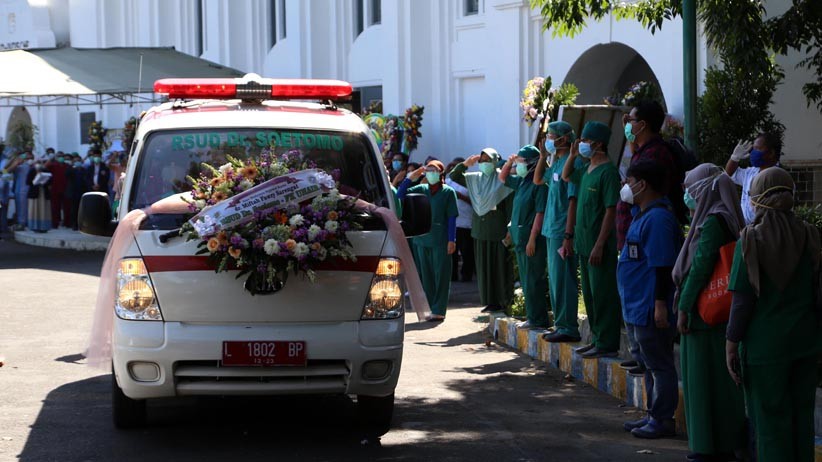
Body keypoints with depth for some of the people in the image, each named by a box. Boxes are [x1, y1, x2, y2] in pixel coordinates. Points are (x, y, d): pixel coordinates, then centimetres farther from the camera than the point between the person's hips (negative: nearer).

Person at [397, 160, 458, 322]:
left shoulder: (448, 192, 1)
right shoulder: (421, 189, 11)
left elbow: (452, 217, -3)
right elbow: (400, 194, 3)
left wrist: (451, 240, -10)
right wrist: (412, 177, -5)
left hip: (441, 240, -4)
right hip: (422, 239, 4)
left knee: (441, 275, -2)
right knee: (425, 275, 7)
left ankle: (438, 310, 1)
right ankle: (428, 308, 14)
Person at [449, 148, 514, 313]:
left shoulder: (502, 179, -5)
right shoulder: (474, 178, 10)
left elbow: (510, 205, -8)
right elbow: (454, 176, 13)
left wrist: (509, 228, -14)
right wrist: (465, 164, -3)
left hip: (497, 230, -5)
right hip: (480, 229, 5)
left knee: (499, 266, -2)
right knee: (483, 266, 7)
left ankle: (502, 302, 3)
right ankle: (490, 301, 13)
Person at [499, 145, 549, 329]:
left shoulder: (539, 184, -14)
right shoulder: (522, 182, 14)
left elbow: (540, 214, -18)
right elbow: (502, 178, 31)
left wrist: (532, 239, -21)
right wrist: (509, 162, 12)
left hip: (532, 240, -10)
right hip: (520, 238, 10)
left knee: (533, 281, -7)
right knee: (526, 281, 13)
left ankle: (537, 319, -4)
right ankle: (532, 316, 18)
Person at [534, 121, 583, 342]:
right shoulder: (556, 163, 13)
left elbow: (573, 201, -19)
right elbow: (538, 180, 30)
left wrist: (568, 236, -23)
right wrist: (543, 155, 15)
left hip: (562, 232, -10)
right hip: (552, 231, 10)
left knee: (563, 280, -7)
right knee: (555, 280, 14)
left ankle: (568, 328, -4)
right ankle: (561, 326, 20)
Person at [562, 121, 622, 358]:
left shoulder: (608, 171, -15)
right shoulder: (586, 169, 12)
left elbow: (611, 211, -19)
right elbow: (566, 177, 32)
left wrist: (599, 245, -22)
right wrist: (572, 154, 14)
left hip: (599, 246, -9)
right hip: (584, 244, 9)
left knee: (603, 294, -4)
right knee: (590, 294, 14)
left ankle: (607, 344, 0)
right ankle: (597, 339, 22)